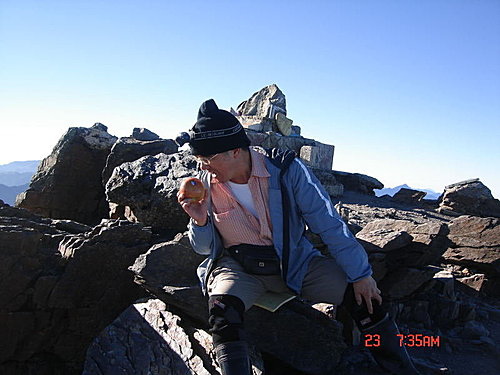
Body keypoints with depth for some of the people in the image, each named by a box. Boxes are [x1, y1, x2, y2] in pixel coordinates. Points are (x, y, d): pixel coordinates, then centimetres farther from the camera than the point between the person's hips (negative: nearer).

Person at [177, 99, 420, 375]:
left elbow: (328, 223, -12)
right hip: (238, 267, 1)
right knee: (222, 310, -32)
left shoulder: (285, 169, -16)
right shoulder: (206, 184, -7)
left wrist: (360, 274, -12)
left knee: (362, 294, -12)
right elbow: (205, 248, 1)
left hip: (293, 262, 0)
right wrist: (200, 221, -21)